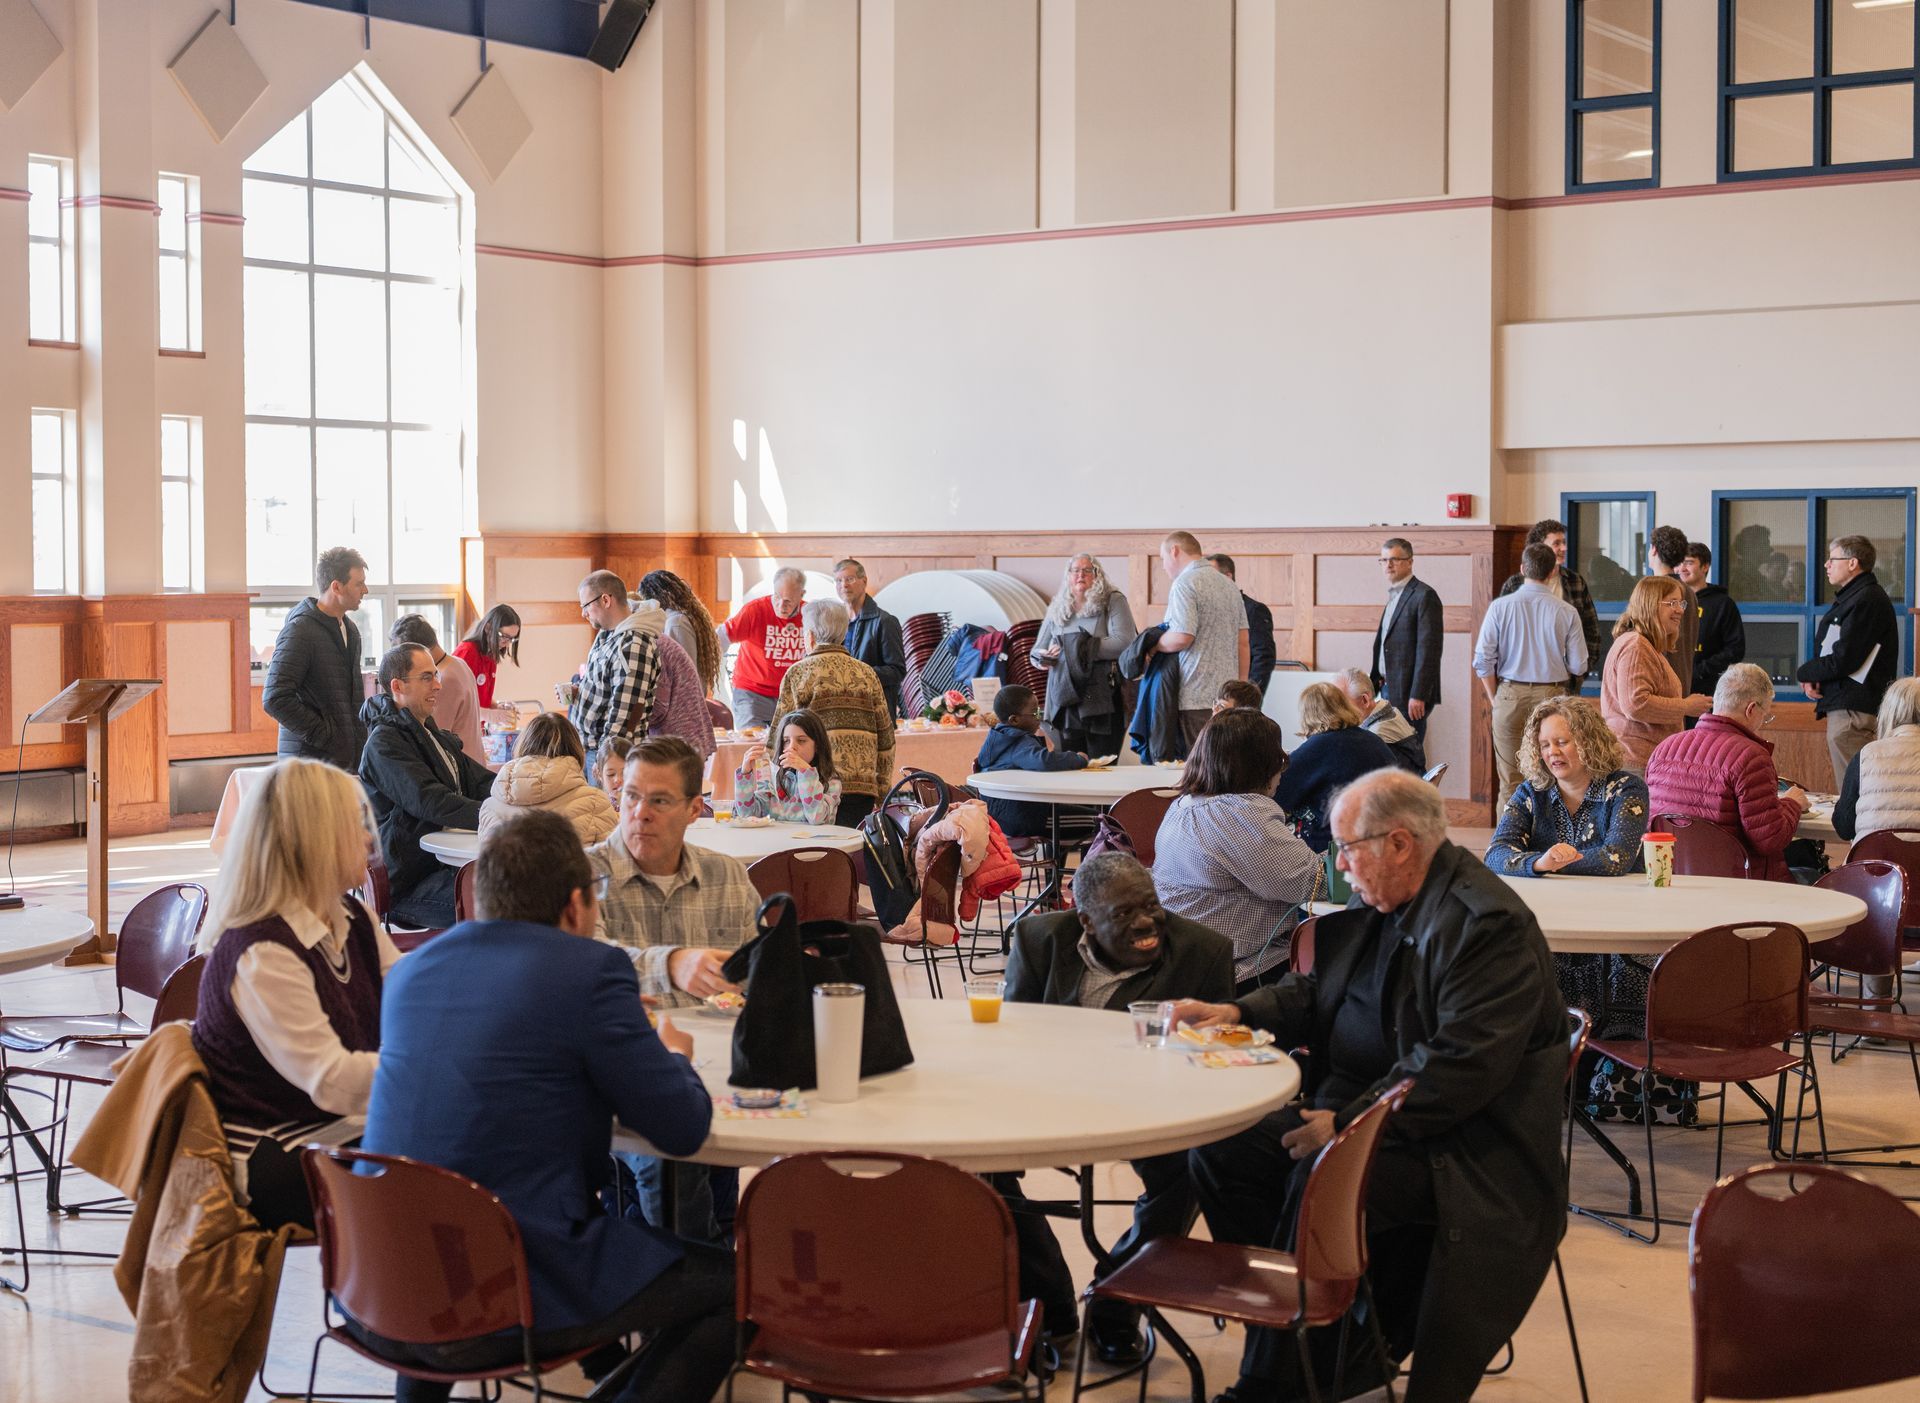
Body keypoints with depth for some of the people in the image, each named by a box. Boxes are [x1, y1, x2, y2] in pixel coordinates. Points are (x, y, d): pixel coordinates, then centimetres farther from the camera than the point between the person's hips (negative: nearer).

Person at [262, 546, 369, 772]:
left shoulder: (350, 630, 17)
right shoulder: (300, 630, -10)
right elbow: (274, 699, -17)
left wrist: (361, 740, 14)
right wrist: (323, 736, -15)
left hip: (350, 759, 8)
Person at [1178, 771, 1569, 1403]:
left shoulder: (1489, 924, -19)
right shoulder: (1382, 902, 10)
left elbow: (1463, 1066, -26)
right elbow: (1318, 993, 24)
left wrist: (1347, 1124, -26)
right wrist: (1238, 1013, 6)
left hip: (1451, 1140, -9)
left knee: (1320, 1179, -32)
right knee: (1221, 1148, -6)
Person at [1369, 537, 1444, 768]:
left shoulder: (1424, 596, -10)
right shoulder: (1394, 595, 18)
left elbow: (1428, 649, -16)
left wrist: (1418, 696, -21)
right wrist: (1375, 684, 12)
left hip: (1409, 694, -9)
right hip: (1388, 689, 9)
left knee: (1409, 756, -8)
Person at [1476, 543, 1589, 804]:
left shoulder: (1500, 606, -3)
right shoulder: (1566, 612, -3)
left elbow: (1483, 660, -3)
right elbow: (1578, 666, 0)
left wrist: (1495, 699, 9)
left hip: (1510, 695, 0)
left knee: (1510, 782, 4)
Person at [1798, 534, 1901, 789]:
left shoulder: (1866, 600, -14)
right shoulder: (1849, 598, 20)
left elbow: (1842, 661, -20)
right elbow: (1829, 651, 23)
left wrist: (1805, 673, -3)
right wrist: (1813, 678, 2)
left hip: (1853, 711, -11)